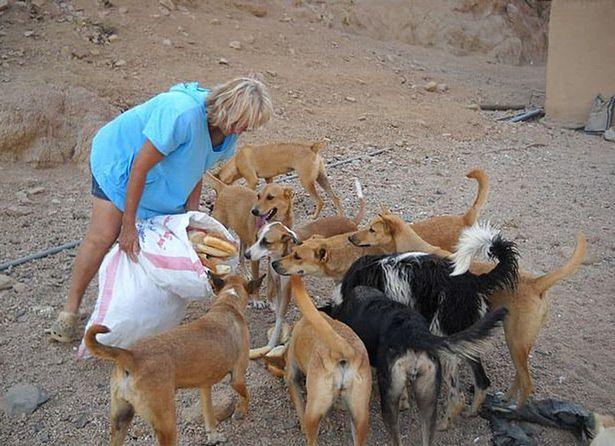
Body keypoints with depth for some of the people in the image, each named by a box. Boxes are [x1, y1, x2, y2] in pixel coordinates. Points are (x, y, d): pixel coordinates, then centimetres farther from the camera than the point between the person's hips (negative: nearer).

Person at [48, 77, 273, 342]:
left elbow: (196, 171, 0)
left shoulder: (229, 132, -14)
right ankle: (71, 308, 5)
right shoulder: (181, 113, -40)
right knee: (102, 238, -11)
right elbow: (139, 168, -34)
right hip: (119, 159, -7)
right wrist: (128, 225, -29)